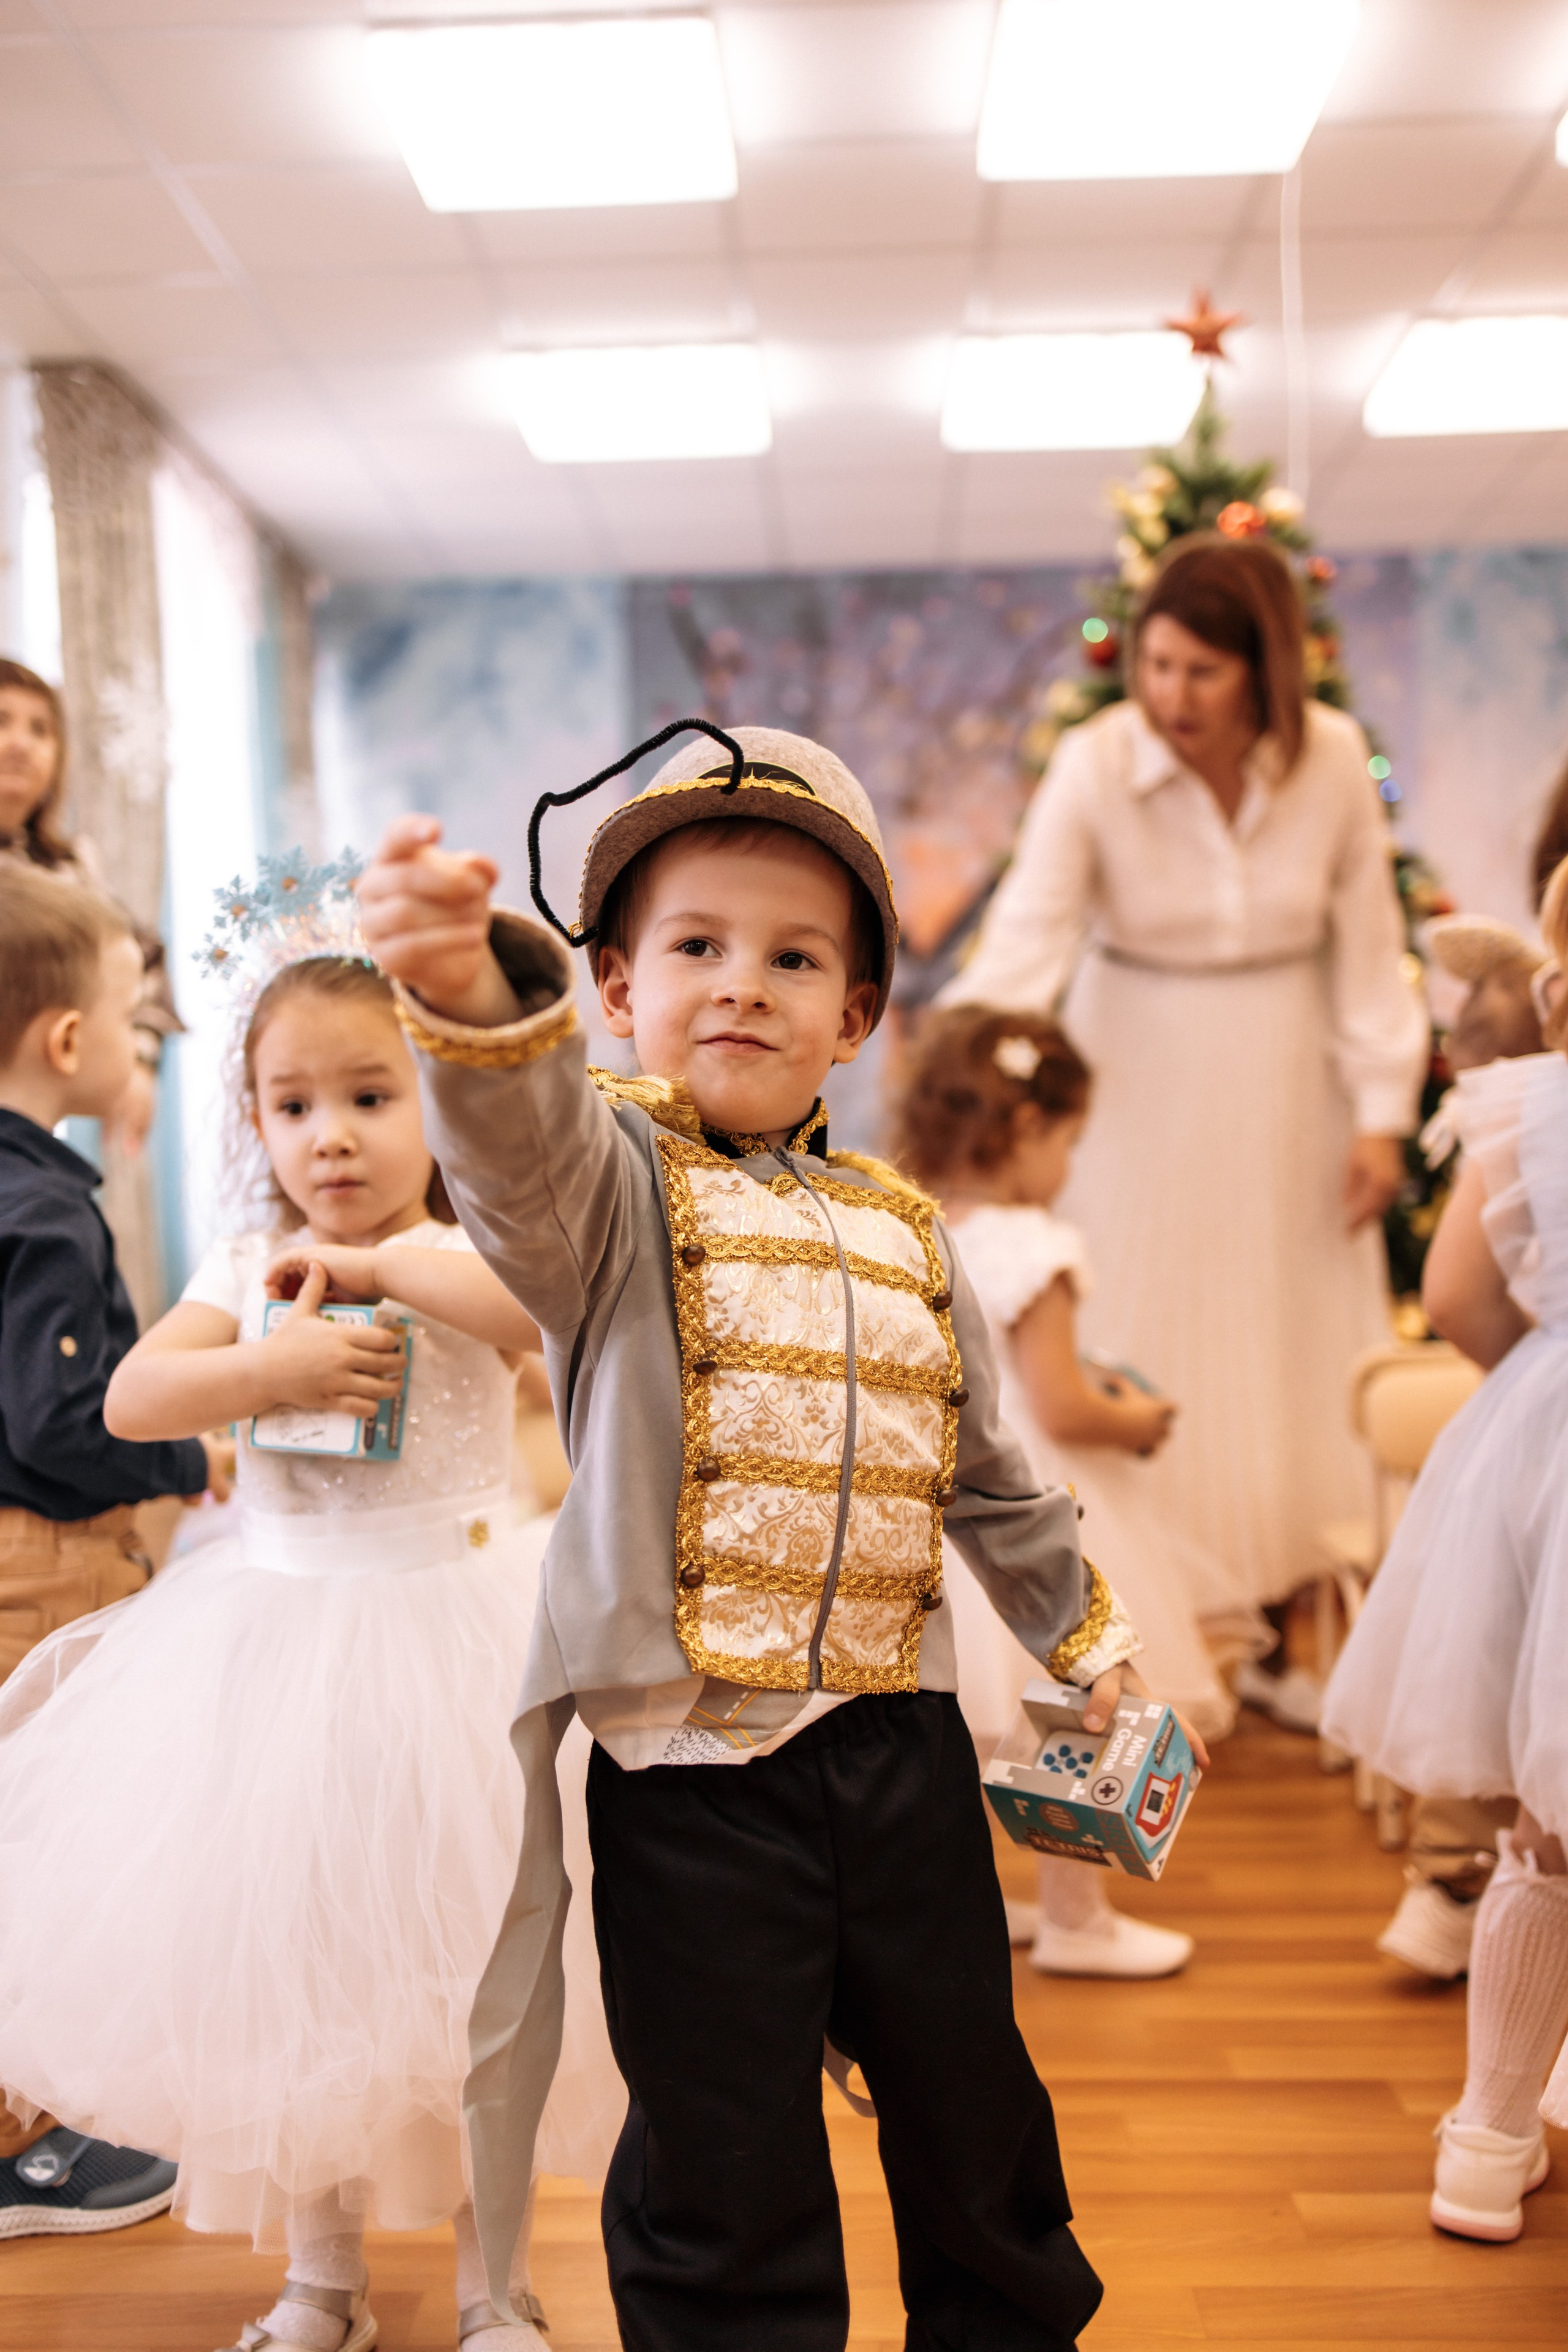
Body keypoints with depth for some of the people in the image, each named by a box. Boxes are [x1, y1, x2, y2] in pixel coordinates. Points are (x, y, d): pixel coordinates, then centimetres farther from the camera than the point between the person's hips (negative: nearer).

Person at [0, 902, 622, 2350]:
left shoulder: (470, 1264, -7)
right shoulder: (247, 1272, 4)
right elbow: (129, 1398, -7)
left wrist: (374, 1264, -24)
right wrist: (270, 1366, -20)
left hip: (450, 1629, -3)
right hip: (277, 1631, 4)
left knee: (466, 1961, 4)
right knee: (282, 1958, 10)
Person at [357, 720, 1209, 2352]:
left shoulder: (903, 1228, 9)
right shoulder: (613, 1181, -6)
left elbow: (985, 1474, 21)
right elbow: (519, 1138, -33)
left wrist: (1084, 1634, 28)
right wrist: (468, 992, -53)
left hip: (900, 1742, 5)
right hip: (688, 1763, -5)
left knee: (972, 2109, 21)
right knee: (726, 2168, 5)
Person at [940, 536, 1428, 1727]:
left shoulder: (1332, 757, -11)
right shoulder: (1095, 766, -17)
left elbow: (1368, 947, -2)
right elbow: (1024, 943, -22)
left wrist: (1382, 1113, -2)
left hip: (1287, 1078, 2)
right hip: (1143, 1076, -2)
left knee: (1294, 1336, 9)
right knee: (1146, 1345, 2)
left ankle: (1274, 1625, 24)